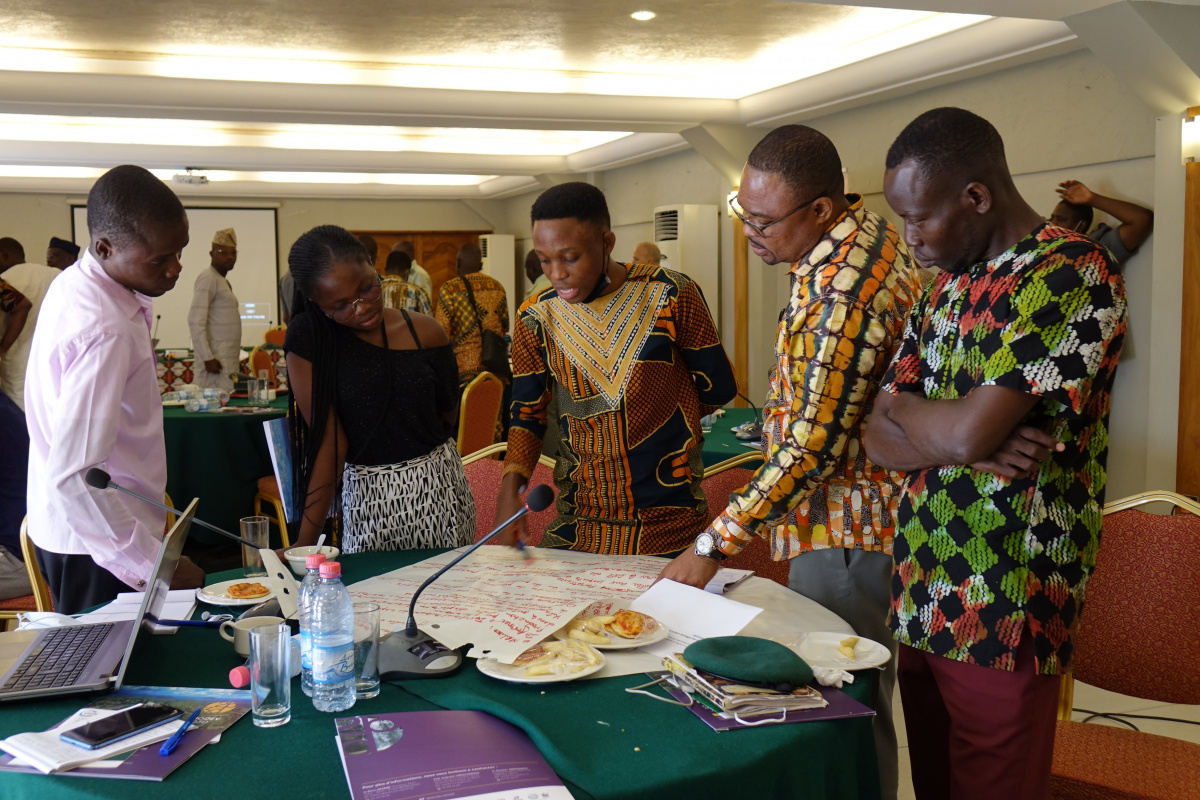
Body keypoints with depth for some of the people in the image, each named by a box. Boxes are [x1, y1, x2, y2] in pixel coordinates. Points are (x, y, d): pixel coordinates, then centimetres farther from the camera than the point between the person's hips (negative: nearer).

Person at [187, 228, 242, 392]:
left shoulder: (222, 280, 20)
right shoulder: (208, 278, -8)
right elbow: (195, 321, -16)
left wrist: (235, 358, 17)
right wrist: (208, 358, -20)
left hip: (228, 363, 9)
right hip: (216, 361, -9)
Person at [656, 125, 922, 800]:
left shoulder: (841, 294, -26)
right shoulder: (873, 231, 7)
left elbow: (813, 446, -28)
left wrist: (714, 547, -23)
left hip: (845, 535, -10)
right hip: (863, 517, 10)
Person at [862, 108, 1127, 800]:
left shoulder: (1073, 272, -14)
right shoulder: (947, 287, 11)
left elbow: (968, 431, -24)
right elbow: (879, 439, 5)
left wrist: (901, 405, -3)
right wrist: (966, 445, -14)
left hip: (1004, 617, -7)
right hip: (919, 597, 7)